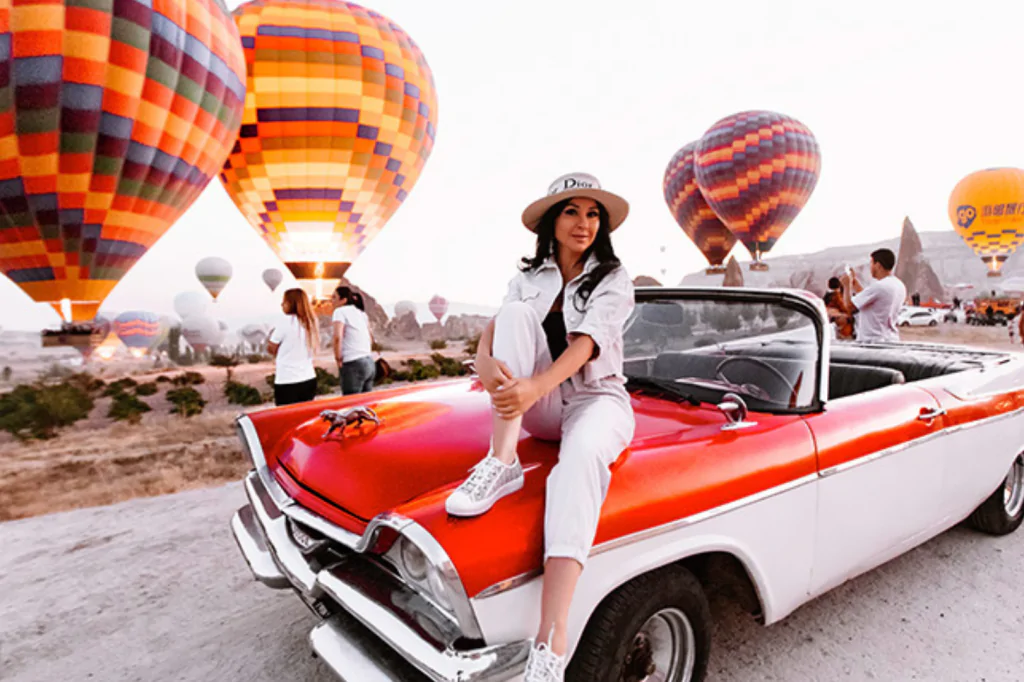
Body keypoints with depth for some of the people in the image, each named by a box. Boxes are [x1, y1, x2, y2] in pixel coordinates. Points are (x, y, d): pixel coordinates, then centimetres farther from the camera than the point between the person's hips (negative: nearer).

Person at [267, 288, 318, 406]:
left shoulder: (285, 322, -11)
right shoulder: (311, 322, 7)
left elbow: (271, 349, -1)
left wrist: (273, 334, 16)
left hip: (287, 382, -6)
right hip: (309, 379, 6)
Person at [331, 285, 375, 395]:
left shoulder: (340, 311, -6)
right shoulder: (361, 312, 17)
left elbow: (337, 337, -20)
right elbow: (370, 338, 25)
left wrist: (338, 358, -10)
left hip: (353, 365, -8)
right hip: (369, 363, 8)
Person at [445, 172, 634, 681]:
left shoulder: (613, 280, -2)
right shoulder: (529, 279, 9)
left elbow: (585, 345, -19)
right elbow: (490, 331, -6)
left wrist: (535, 387, -38)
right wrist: (487, 363, -31)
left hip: (597, 400, -3)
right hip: (540, 407, 3)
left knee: (582, 454, -39)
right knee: (515, 313, -21)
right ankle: (502, 463, -29)